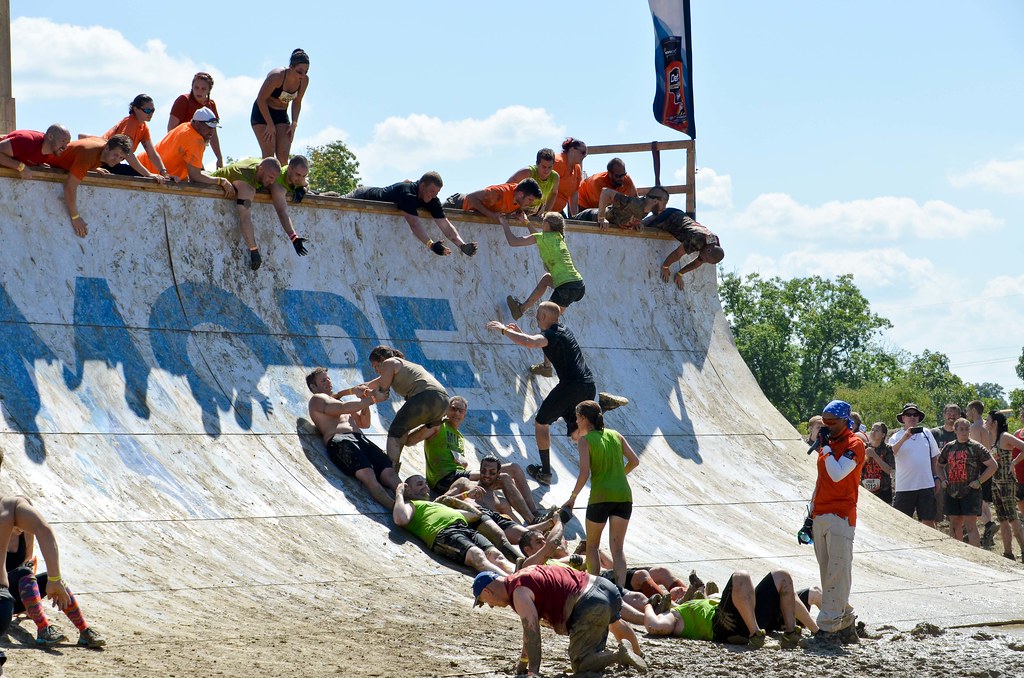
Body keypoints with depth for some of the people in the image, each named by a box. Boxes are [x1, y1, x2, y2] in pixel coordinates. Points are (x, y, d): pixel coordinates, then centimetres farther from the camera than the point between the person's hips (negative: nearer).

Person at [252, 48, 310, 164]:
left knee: (283, 154, -8)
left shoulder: (304, 80, -10)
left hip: (281, 115, 5)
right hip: (262, 113, -5)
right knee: (269, 153, -15)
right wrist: (270, 125, -17)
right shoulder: (277, 76, -27)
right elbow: (261, 99, -19)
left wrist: (294, 124, -4)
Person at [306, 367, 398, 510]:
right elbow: (343, 408, -4)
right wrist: (369, 400, -1)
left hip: (360, 439, 8)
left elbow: (364, 423, 36)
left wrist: (365, 402, 21)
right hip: (339, 440, -8)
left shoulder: (337, 401, 39)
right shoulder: (317, 399, 15)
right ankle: (397, 508, -53)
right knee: (368, 476, -33)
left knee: (389, 472, -21)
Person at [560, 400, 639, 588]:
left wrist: (572, 498, -4)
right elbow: (634, 461, 10)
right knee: (617, 548, 5)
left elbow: (584, 473, -12)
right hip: (623, 495, 4)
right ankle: (620, 588, -13)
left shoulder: (584, 440, -2)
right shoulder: (615, 435, 12)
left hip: (600, 496, -4)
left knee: (592, 545, 15)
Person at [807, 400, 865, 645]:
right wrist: (811, 514, 21)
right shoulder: (827, 444, 18)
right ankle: (845, 624, 11)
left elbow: (837, 474, -21)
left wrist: (826, 448, -12)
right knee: (828, 573, 7)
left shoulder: (854, 445, -7)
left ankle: (828, 627, -16)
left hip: (841, 516, -9)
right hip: (821, 516, 9)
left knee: (837, 573, -11)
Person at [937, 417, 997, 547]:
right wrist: (943, 480, 8)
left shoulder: (975, 447, -3)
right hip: (952, 492, 5)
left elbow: (992, 466, -2)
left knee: (970, 526, -10)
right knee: (955, 526, 9)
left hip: (970, 492, -5)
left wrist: (979, 481, -9)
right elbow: (940, 465, 25)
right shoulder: (948, 447, 10)